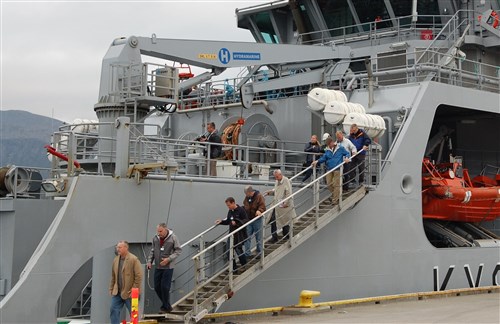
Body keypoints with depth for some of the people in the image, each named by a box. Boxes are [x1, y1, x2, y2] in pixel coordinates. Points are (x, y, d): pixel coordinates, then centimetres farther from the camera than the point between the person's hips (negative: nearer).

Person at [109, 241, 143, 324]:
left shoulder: (134, 259, -13)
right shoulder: (116, 259, 8)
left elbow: (139, 276, -16)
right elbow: (113, 276, 15)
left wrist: (134, 289, -18)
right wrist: (111, 288, 11)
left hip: (129, 292, -6)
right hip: (117, 292, 6)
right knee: (113, 311, 1)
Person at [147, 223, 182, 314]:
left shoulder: (173, 238, -9)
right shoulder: (155, 238, 4)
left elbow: (178, 250, -5)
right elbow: (152, 251, 15)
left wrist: (168, 259, -15)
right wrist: (149, 261, 2)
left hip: (168, 267, -5)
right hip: (158, 267, 5)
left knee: (165, 287, -8)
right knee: (157, 287, 6)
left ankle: (166, 307, 8)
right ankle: (166, 305, 23)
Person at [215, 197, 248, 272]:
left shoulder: (241, 210, -13)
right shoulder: (230, 211, 10)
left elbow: (246, 221, -16)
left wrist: (237, 222, -26)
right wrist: (221, 221, 4)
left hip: (240, 234, -8)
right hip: (232, 234, 8)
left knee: (238, 249, -9)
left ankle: (244, 265, 14)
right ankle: (234, 268, 14)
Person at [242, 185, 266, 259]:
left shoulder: (259, 196, -10)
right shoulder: (247, 198, 9)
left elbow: (262, 206, -19)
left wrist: (259, 211, -37)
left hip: (257, 220, -5)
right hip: (248, 219, 5)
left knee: (258, 237, 5)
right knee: (247, 237, 4)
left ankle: (259, 253, 16)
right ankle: (247, 253, 10)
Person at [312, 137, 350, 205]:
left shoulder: (340, 148, -1)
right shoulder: (327, 150, 8)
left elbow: (347, 153, 6)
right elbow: (323, 158, 5)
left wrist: (347, 158, -16)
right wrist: (317, 161, -10)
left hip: (337, 169, -4)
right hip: (329, 169, 4)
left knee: (336, 185, -3)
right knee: (329, 184, 5)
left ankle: (335, 200, 4)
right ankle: (334, 195, 31)